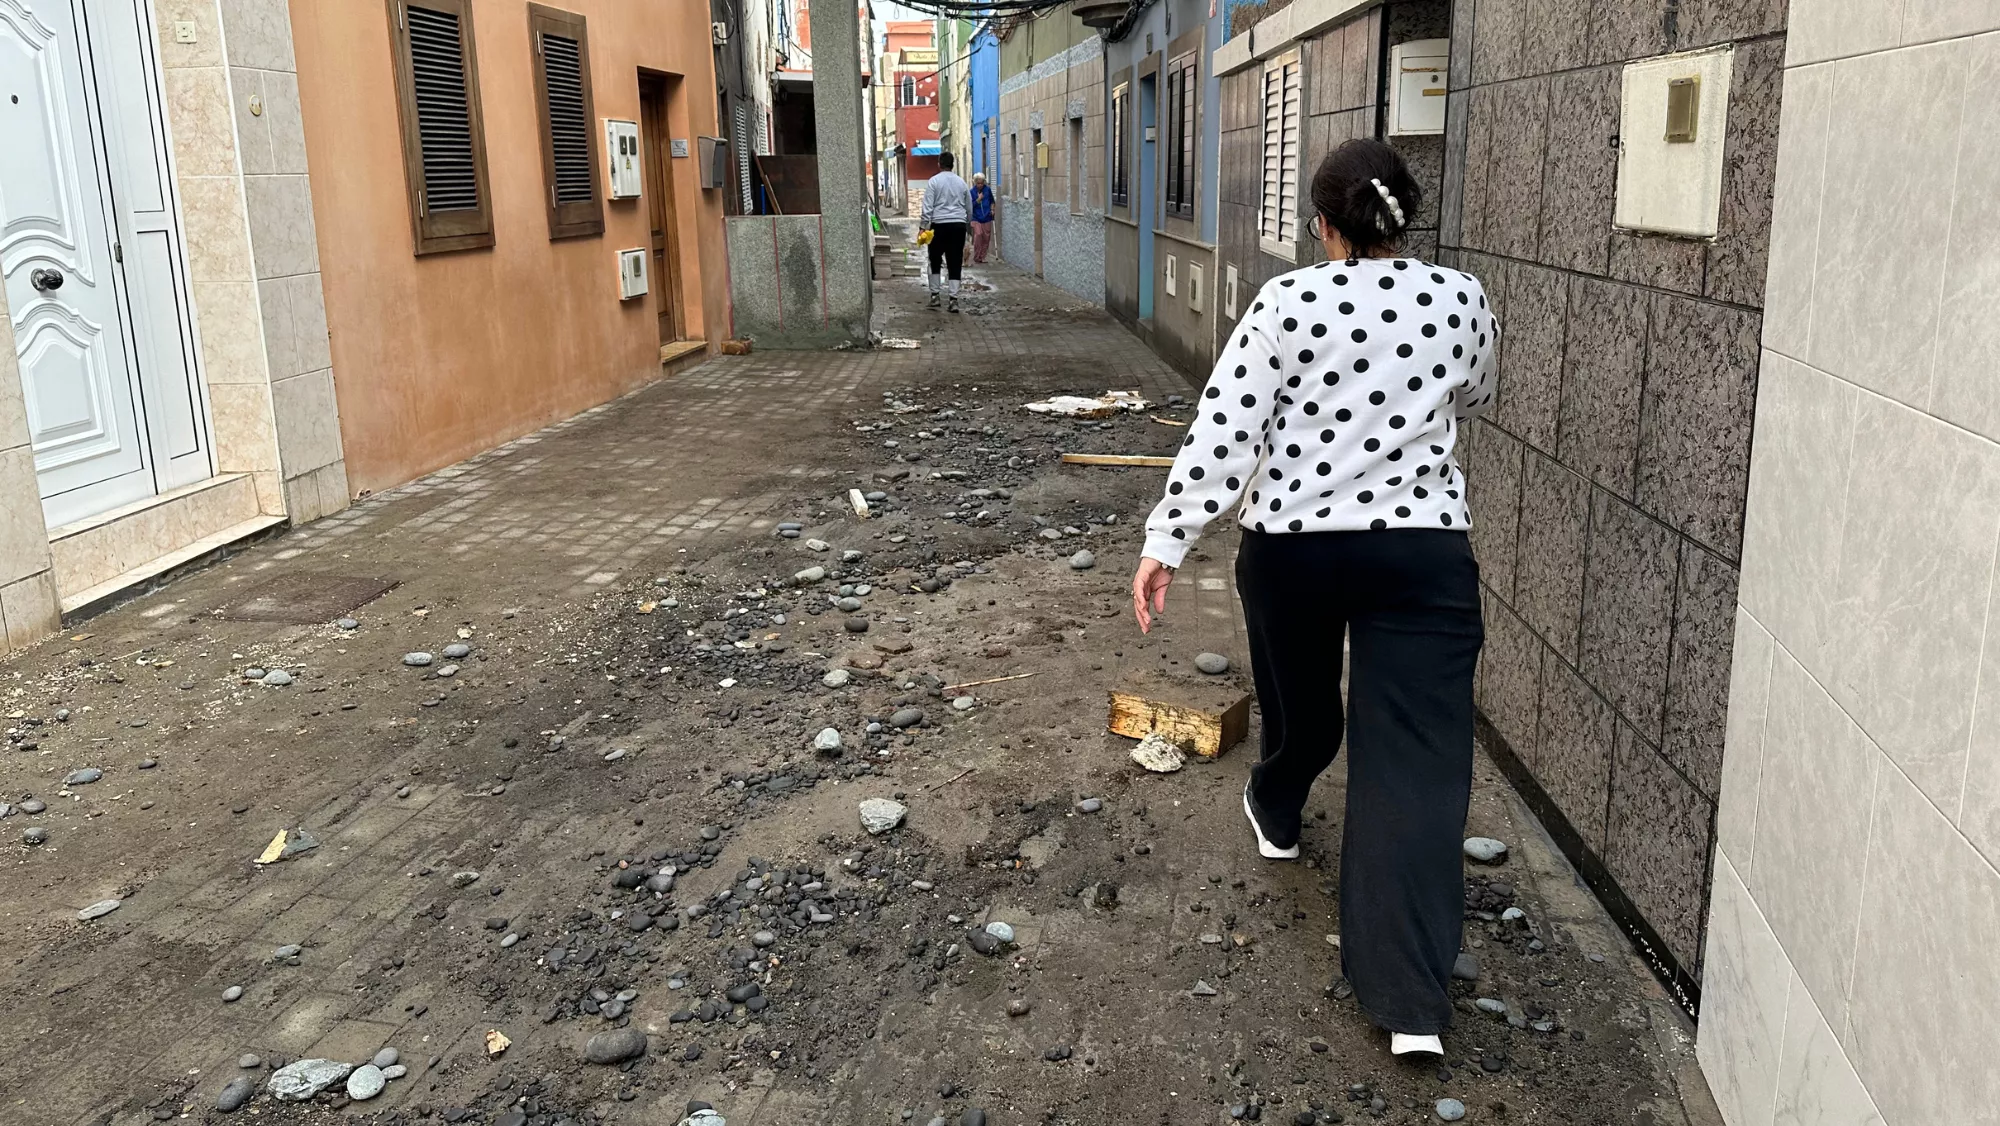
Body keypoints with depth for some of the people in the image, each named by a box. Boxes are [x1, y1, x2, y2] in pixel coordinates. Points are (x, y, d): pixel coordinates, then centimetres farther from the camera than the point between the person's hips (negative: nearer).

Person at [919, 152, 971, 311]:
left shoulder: (934, 181, -2)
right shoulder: (962, 183, 11)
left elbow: (928, 207, -8)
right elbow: (969, 209, 18)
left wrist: (923, 226, -5)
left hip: (939, 225, -3)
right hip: (959, 225, 3)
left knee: (935, 261, 12)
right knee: (955, 263, 2)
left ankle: (934, 295, 15)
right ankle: (954, 299, -3)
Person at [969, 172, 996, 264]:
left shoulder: (988, 190, 4)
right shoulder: (972, 192, -4)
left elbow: (992, 201, 20)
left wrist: (992, 209, 7)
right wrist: (978, 200, -16)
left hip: (987, 218, 3)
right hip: (976, 218, -3)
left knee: (986, 237, 3)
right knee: (978, 234, -18)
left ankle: (982, 257, 15)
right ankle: (976, 258, -9)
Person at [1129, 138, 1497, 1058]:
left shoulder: (1286, 303, -6)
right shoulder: (1462, 302, 3)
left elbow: (1223, 431, -11)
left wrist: (1167, 540, -8)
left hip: (1291, 543, 0)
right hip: (1423, 549, 0)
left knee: (1299, 703, 26)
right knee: (1415, 756, -2)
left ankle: (1276, 815, 57)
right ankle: (1412, 1003, -6)